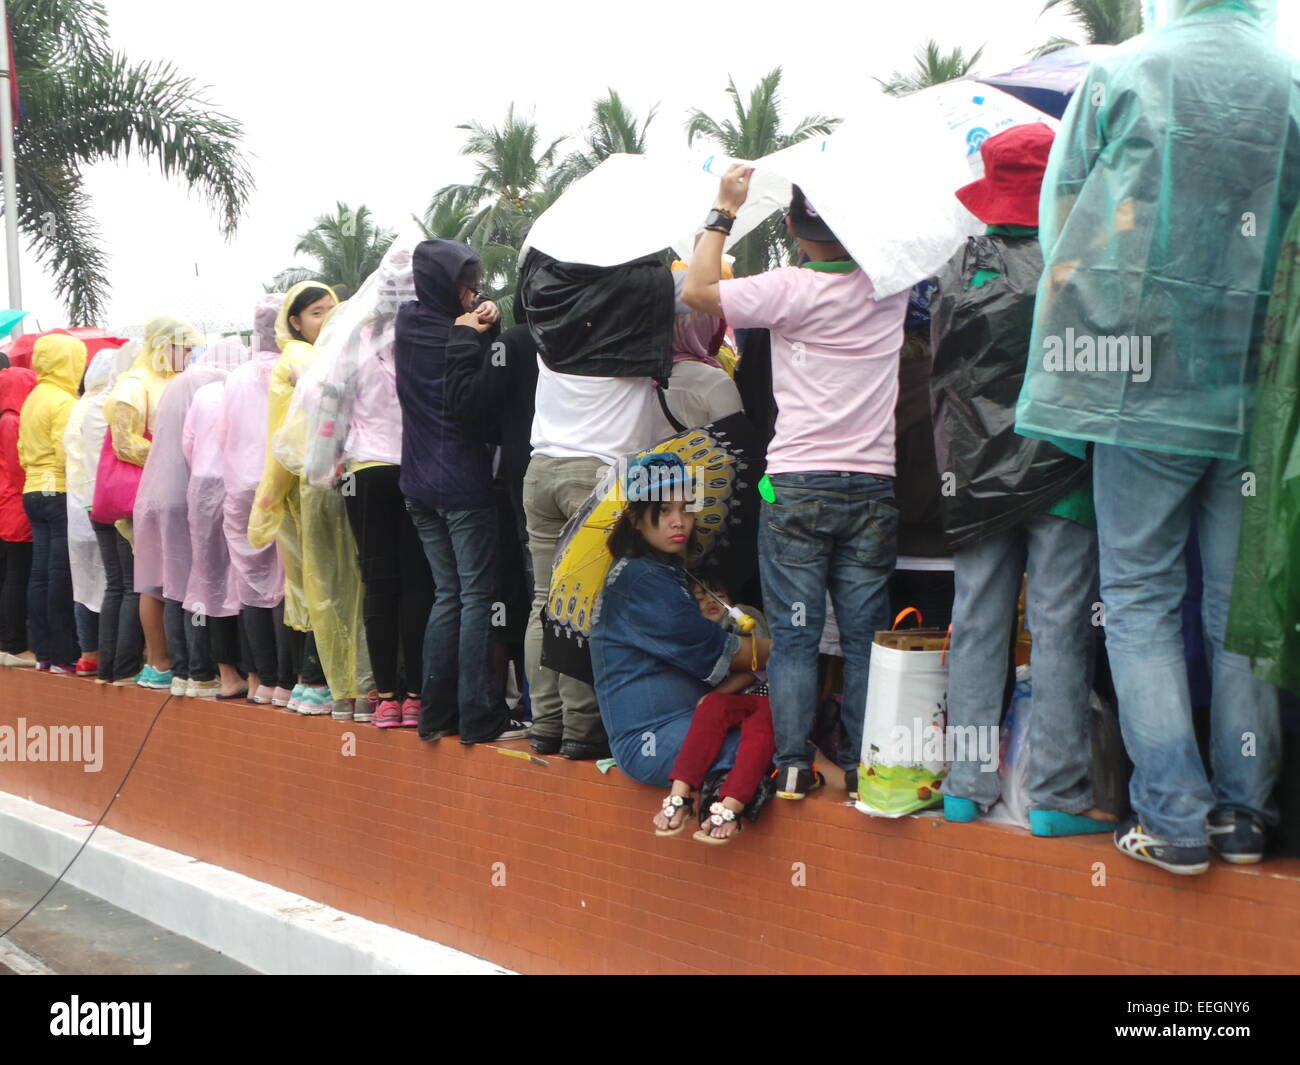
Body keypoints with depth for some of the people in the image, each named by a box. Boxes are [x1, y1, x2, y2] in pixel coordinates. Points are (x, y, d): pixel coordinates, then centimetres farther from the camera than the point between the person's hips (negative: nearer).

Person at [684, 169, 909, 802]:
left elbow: (698, 289, 0)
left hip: (796, 483, -3)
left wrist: (725, 211, 8)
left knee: (793, 634, 3)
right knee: (865, 635, 7)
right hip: (874, 484, 3)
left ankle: (794, 766, 4)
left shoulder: (789, 289, -9)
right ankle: (861, 766, 10)